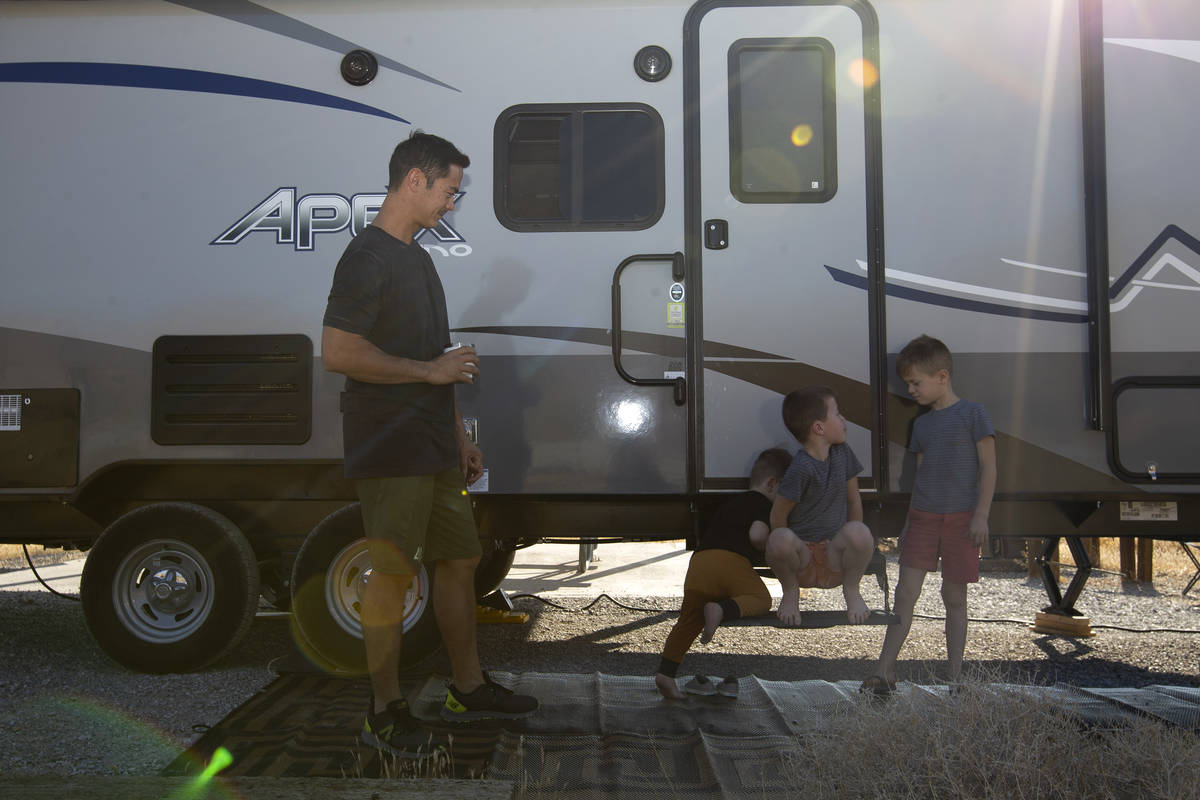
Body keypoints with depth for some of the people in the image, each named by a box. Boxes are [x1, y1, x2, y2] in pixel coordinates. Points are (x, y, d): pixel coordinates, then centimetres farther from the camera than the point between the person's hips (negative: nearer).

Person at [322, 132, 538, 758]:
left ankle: (468, 688, 28)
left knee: (459, 559, 14)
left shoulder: (417, 257, 19)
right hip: (390, 450, -9)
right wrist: (431, 370, -15)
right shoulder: (368, 255, -12)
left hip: (432, 447, 10)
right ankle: (385, 713, 9)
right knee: (393, 571, -3)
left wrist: (459, 437, 21)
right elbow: (338, 353, -22)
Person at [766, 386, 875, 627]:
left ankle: (851, 590, -1)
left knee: (859, 532, -30)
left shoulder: (842, 453, 2)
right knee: (780, 540, -37)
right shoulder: (803, 468, -18)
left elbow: (853, 500, 11)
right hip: (802, 555, -3)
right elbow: (778, 516, -13)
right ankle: (790, 592, -4)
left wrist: (853, 544, 5)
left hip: (834, 558, 3)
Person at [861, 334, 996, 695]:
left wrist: (981, 515, -12)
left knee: (954, 597, 3)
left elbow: (988, 468, -6)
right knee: (905, 591, -3)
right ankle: (885, 671, -3)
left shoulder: (972, 414, -4)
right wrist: (909, 522, 17)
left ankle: (955, 675, 13)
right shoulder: (921, 424, 13)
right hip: (923, 516, 5)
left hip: (961, 517, -4)